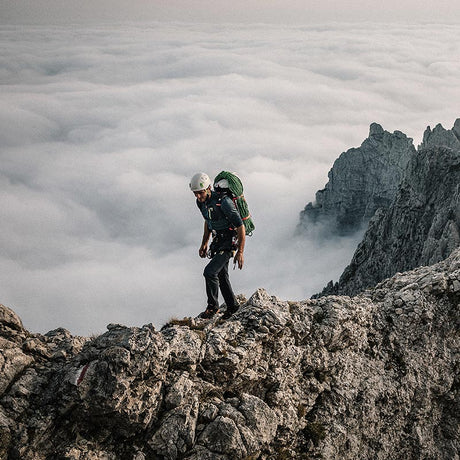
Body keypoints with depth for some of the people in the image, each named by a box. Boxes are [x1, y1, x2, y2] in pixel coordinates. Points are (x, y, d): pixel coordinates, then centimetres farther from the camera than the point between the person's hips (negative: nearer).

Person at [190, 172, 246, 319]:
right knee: (221, 274, 16)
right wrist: (204, 244, 19)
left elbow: (241, 226, -24)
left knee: (210, 272, -18)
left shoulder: (223, 202, -29)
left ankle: (213, 306, 0)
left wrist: (240, 252, -23)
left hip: (230, 241, -8)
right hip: (218, 240, 8)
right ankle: (232, 306, 32)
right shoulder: (201, 202, -3)